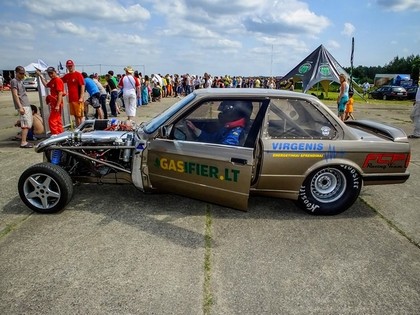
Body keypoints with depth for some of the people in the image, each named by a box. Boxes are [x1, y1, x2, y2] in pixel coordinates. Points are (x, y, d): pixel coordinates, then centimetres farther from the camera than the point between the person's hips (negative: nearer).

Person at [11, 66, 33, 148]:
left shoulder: (21, 81, 20)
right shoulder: (14, 81, -7)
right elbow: (15, 95, -14)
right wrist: (20, 107, -21)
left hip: (27, 105, 9)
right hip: (22, 106, -9)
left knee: (29, 123, 10)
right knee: (26, 124, -12)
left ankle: (24, 139, 16)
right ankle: (23, 142, -12)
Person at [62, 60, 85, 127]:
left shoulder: (78, 74, -5)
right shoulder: (66, 76, 14)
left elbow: (82, 86, -11)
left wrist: (81, 97, -16)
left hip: (78, 99, -7)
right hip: (71, 99, 7)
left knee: (80, 115, -4)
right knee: (75, 116, 11)